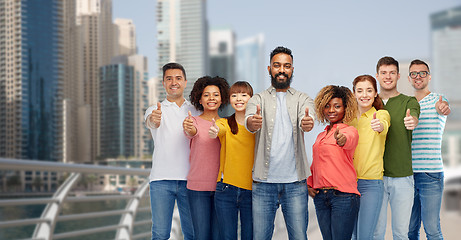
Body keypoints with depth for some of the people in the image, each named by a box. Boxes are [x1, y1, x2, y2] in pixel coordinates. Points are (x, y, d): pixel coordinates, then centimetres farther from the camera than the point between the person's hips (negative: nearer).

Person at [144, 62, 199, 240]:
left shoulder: (196, 111, 14)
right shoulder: (155, 110, 9)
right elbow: (150, 121, -14)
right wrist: (154, 120, -40)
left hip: (189, 179, 1)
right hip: (161, 179, -1)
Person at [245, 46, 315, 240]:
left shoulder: (302, 99, 9)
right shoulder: (258, 99, 8)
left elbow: (307, 119, -12)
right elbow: (249, 121, -12)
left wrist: (308, 122, -38)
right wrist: (253, 122, -37)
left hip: (295, 181, 0)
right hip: (264, 180, 0)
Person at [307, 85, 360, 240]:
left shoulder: (350, 130, -1)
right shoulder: (321, 136, 19)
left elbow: (350, 140, -26)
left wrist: (343, 139, -49)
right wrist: (309, 184, 12)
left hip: (343, 196, -6)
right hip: (320, 197, 6)